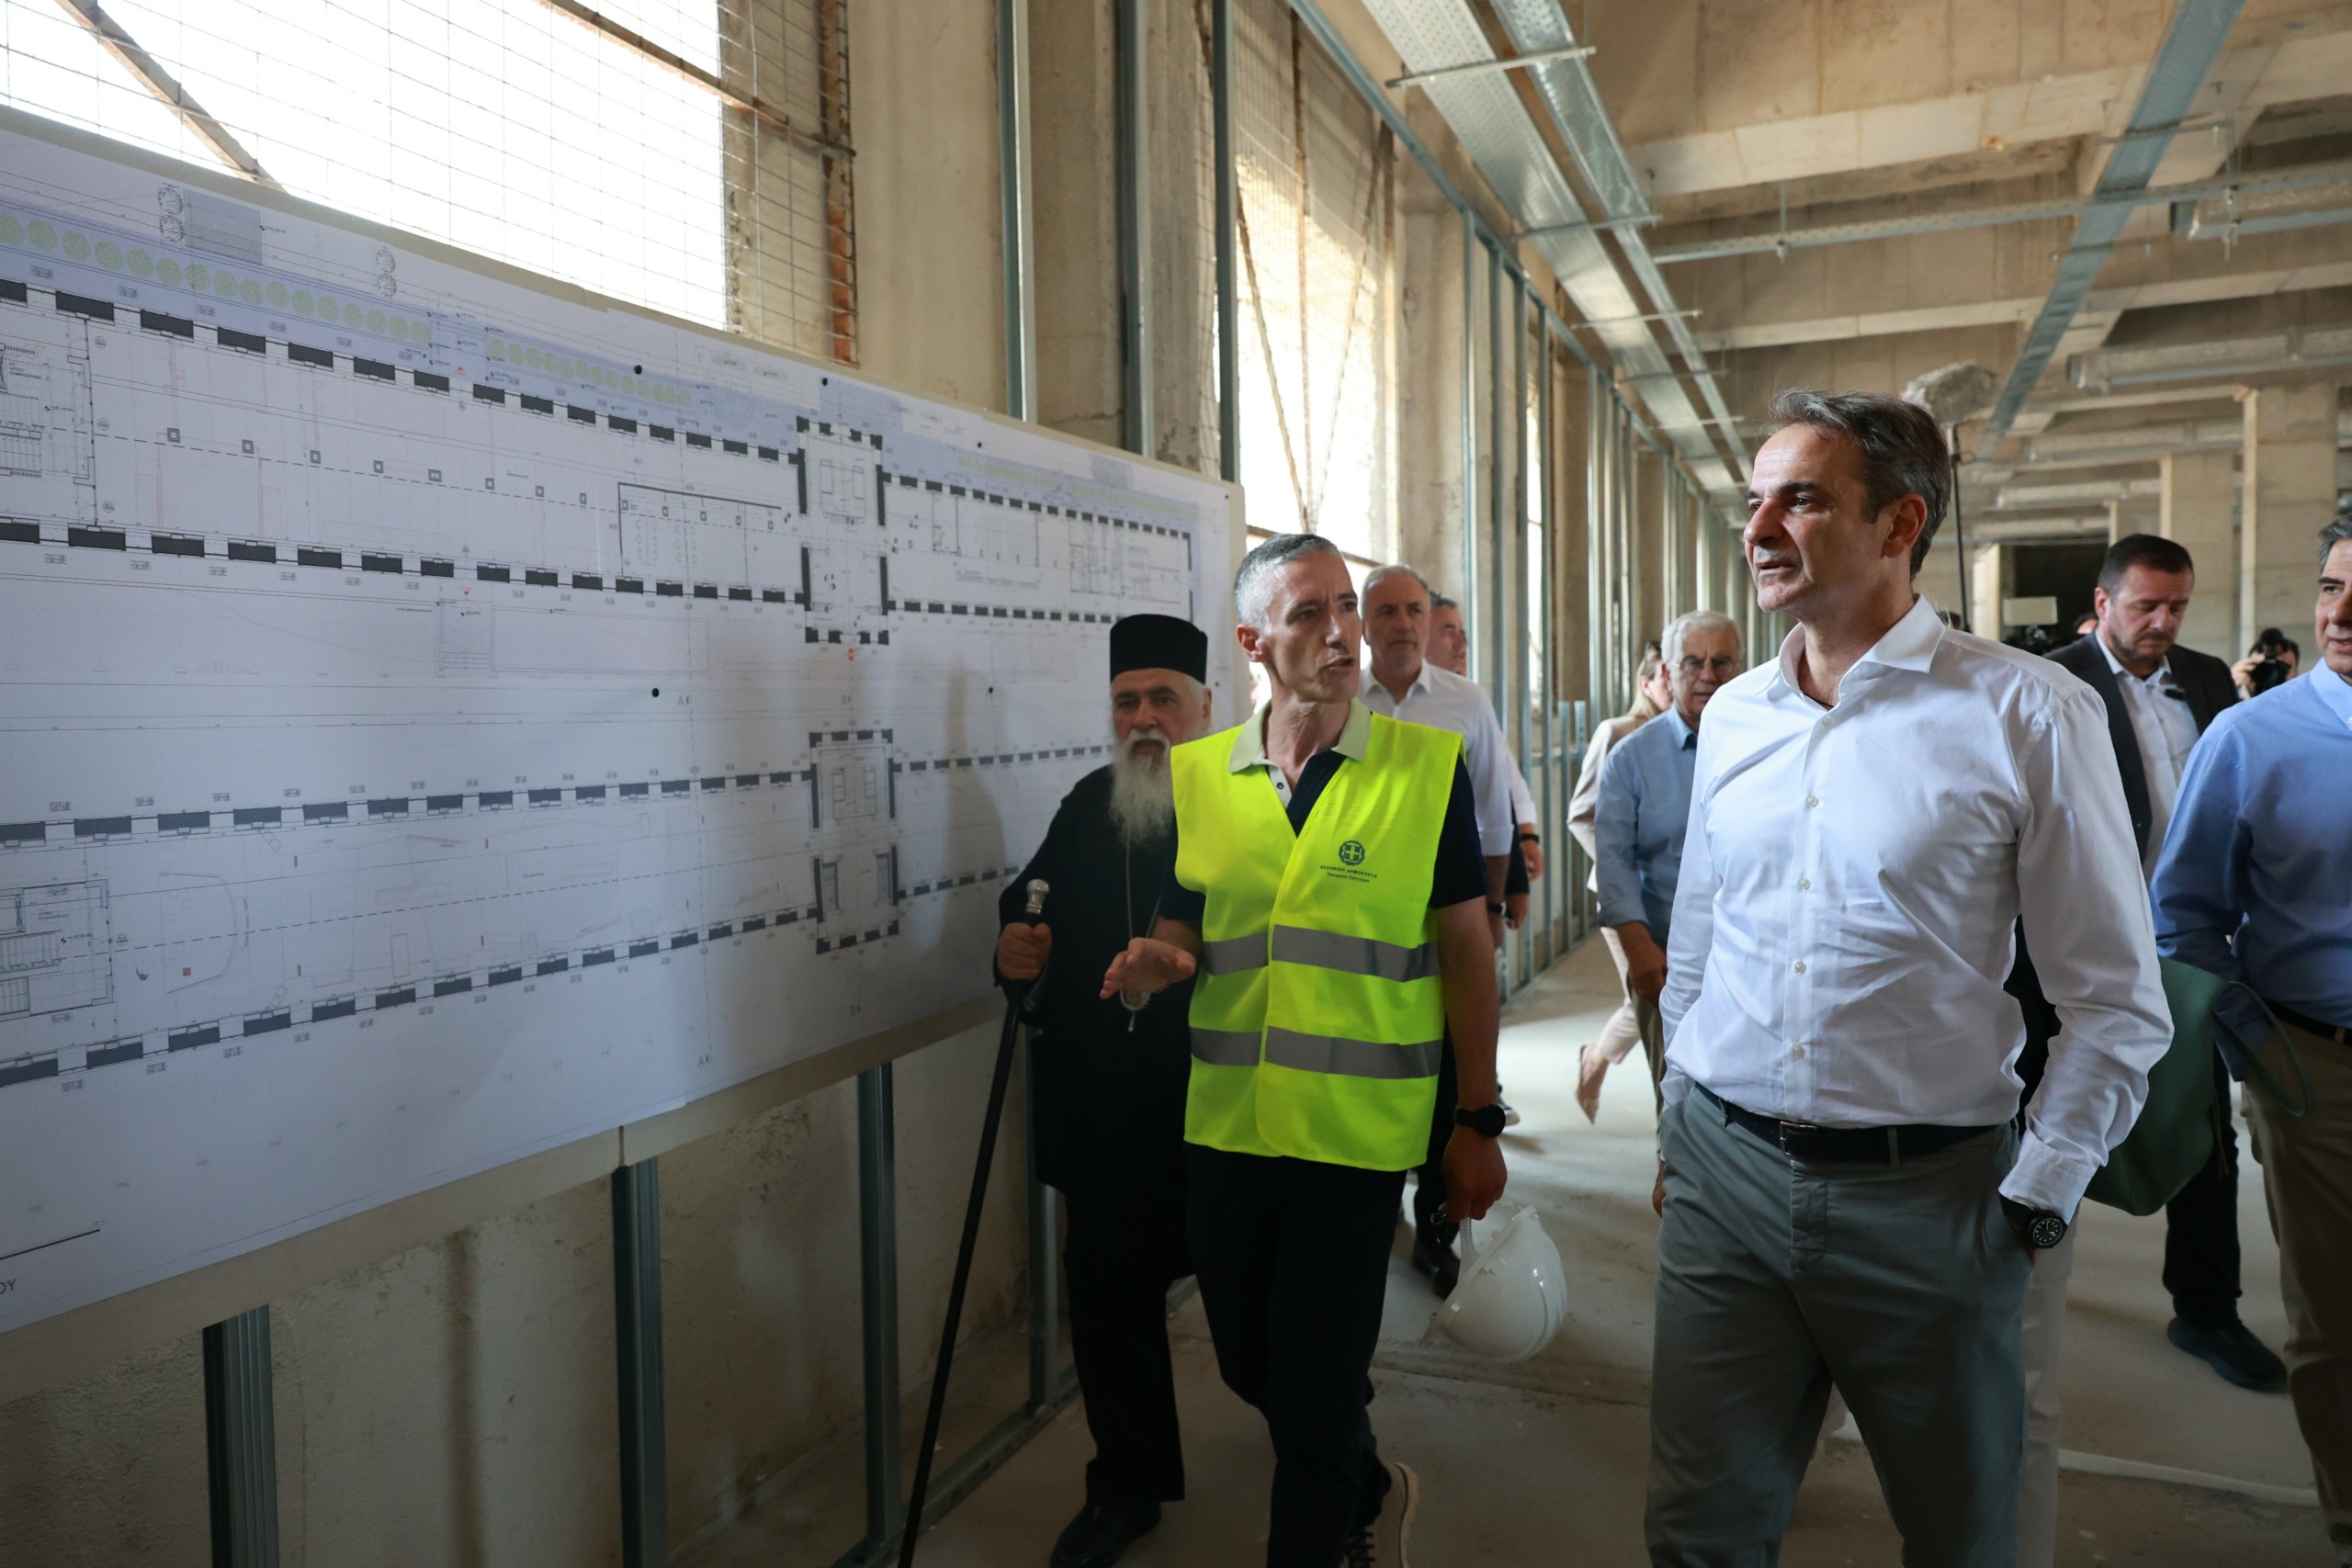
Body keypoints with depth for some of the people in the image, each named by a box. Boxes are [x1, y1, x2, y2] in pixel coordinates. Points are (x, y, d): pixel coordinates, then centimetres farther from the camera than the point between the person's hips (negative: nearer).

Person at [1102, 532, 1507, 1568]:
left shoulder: (1428, 766, -6)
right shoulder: (1197, 775, 3)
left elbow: (1466, 949, -2)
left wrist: (1478, 1122, -2)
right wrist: (1157, 960, -12)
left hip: (1357, 1136, -4)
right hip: (1224, 1129, 4)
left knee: (1314, 1397, 5)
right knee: (1250, 1367, 20)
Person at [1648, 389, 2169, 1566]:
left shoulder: (2026, 713, -10)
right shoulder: (1733, 716, 5)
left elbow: (2114, 998, -7)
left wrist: (2035, 1196, -7)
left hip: (1926, 1196, -3)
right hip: (1724, 1172, 4)